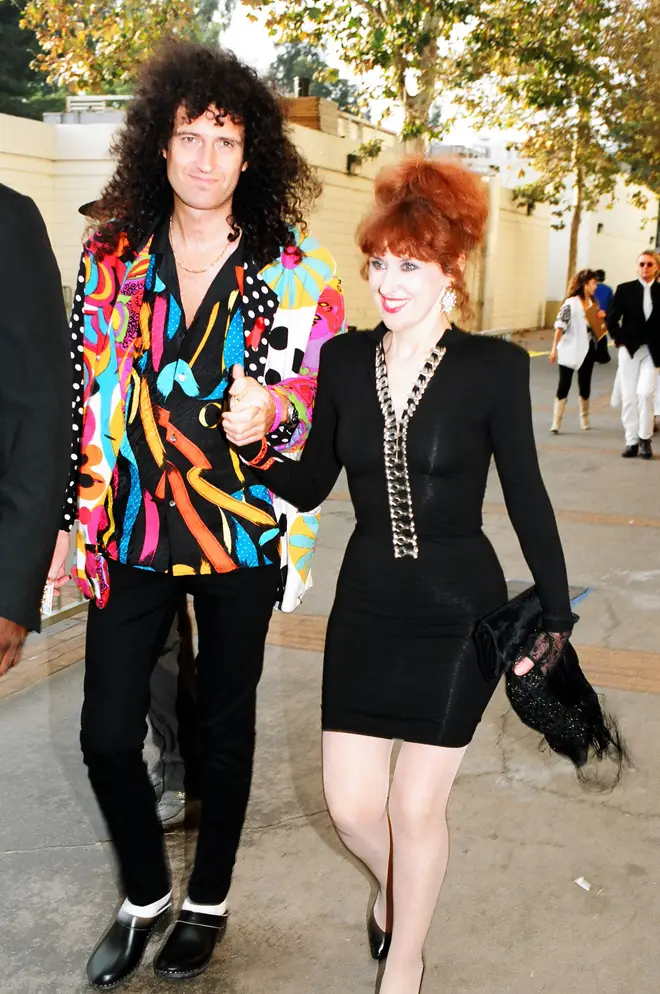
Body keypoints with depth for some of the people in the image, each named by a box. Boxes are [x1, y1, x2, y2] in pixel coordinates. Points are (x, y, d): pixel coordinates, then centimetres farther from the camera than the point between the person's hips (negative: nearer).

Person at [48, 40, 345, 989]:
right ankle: (144, 895, 31)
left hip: (243, 535, -1)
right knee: (107, 733, 3)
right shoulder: (111, 258, 3)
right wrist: (72, 521, 4)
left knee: (226, 725, 12)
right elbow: (85, 398, 6)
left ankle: (208, 900, 36)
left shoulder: (295, 266, -3)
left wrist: (274, 408, -21)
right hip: (131, 530, 2)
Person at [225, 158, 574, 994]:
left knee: (416, 806, 5)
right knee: (350, 805, 8)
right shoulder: (344, 359, -1)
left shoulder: (493, 366, -11)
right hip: (366, 605, 4)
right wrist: (256, 451, -14)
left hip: (459, 611, -3)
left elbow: (526, 497, -5)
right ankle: (396, 890, 46)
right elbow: (310, 486, 5)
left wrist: (554, 618, -2)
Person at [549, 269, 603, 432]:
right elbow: (560, 326, -16)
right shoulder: (571, 303, -11)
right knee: (564, 385, -5)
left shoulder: (592, 303, 9)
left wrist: (601, 317, 0)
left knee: (585, 385, 14)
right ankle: (556, 423, -3)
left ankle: (584, 419, 29)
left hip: (587, 350, 6)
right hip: (570, 351, -6)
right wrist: (554, 348, -22)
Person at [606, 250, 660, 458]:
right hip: (629, 349, 1)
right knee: (629, 397, 2)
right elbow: (611, 319, 3)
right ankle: (631, 441, 10)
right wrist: (620, 340, -5)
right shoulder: (625, 289, 1)